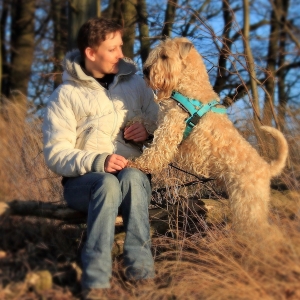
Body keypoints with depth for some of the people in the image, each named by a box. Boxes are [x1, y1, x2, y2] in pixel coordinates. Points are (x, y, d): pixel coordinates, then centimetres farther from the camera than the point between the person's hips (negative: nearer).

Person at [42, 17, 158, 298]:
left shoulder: (135, 83, 12)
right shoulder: (65, 95, 1)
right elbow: (56, 154, -7)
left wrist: (148, 130, -6)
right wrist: (97, 161, -24)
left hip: (134, 175, 2)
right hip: (83, 180, -2)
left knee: (131, 177, -35)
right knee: (107, 183, -37)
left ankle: (140, 263, -42)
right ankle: (95, 277, -45)